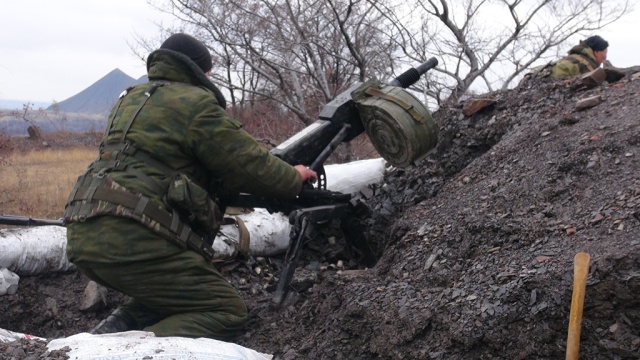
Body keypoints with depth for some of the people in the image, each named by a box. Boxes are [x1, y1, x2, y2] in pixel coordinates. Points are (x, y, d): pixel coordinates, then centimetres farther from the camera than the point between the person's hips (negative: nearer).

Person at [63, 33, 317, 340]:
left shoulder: (130, 99, 24)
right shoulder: (194, 102, -2)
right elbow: (250, 163, -1)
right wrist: (294, 178, 19)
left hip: (84, 236, 9)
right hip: (133, 240, -9)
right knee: (226, 311, -3)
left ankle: (108, 336, 7)